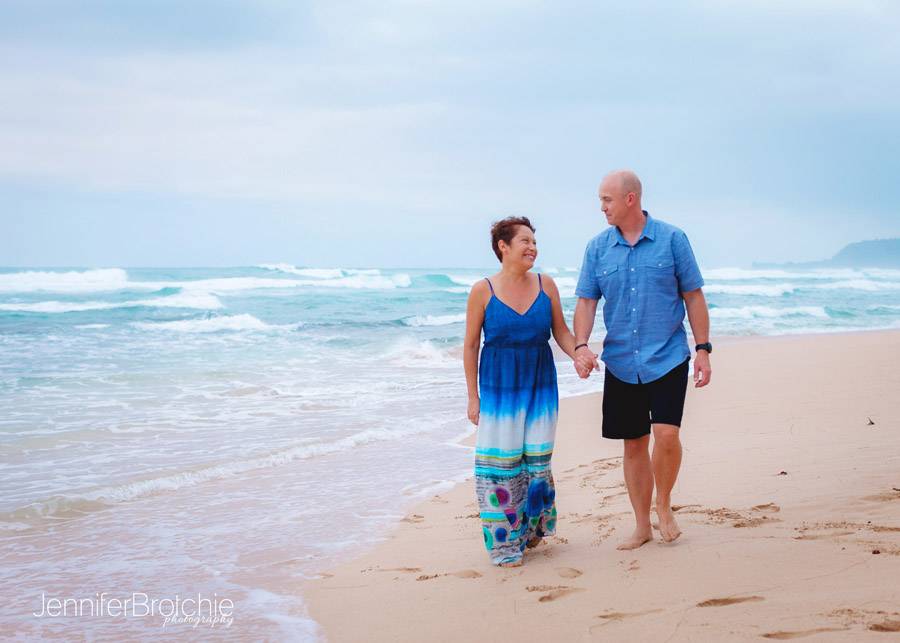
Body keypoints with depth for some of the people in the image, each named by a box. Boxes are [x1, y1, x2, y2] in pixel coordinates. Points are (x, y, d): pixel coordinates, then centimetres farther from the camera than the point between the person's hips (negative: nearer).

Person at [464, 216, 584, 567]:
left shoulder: (545, 285, 1)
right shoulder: (483, 291, -7)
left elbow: (561, 331, 9)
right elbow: (471, 346, -1)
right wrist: (473, 397, -2)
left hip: (539, 386, 3)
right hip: (499, 388, -3)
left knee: (537, 459, 8)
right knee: (500, 463, -1)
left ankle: (532, 529, 27)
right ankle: (504, 542, 10)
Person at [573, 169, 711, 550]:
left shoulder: (672, 239, -2)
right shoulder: (598, 247, 4)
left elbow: (693, 295, 2)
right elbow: (586, 301, 4)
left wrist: (703, 349, -3)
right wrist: (581, 346, -12)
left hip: (668, 358, -3)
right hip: (620, 363, 3)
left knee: (666, 434, -16)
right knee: (634, 444, 8)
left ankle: (664, 504, 10)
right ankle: (642, 525, 20)